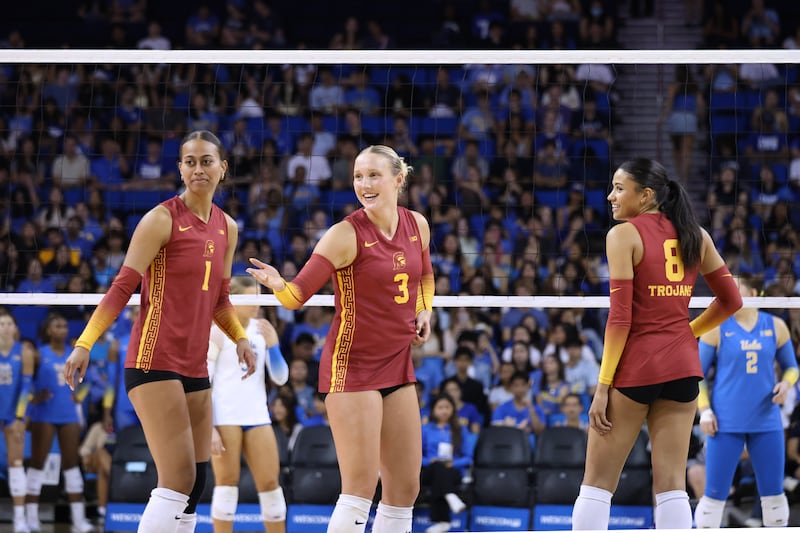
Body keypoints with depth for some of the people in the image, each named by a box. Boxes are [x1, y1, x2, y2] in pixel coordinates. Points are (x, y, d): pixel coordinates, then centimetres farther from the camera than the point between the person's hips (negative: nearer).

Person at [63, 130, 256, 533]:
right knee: (178, 481, -16)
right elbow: (122, 287, -9)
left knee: (196, 483, 5)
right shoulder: (162, 219, -7)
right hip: (154, 360, -7)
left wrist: (240, 338, 6)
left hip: (195, 365, 7)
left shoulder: (227, 228, 13)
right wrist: (84, 343, -16)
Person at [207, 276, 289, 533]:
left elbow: (280, 378, 10)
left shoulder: (262, 329, 9)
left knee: (270, 482, 2)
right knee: (227, 482, -4)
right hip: (225, 417, -5)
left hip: (257, 416, 5)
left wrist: (272, 345, -6)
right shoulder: (218, 331, -5)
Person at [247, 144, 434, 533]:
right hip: (353, 365, -7)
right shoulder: (346, 234, -14)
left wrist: (423, 311, 7)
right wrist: (278, 285, -39)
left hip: (398, 365, 7)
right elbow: (299, 294, -18)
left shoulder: (417, 225, 4)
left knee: (405, 487, 7)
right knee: (360, 489, -12)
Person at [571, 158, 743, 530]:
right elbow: (731, 300, 13)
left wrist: (602, 386, -11)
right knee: (671, 485, 4)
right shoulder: (695, 235, 8)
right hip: (683, 366, 5)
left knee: (597, 483, 3)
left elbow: (620, 318, -13)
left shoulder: (624, 235, -8)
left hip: (635, 366, -5)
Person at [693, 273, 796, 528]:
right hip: (726, 423, -2)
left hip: (766, 422, 2)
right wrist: (705, 411, -8)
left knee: (773, 492, 6)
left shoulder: (775, 326, 6)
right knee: (715, 493, -4)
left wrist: (786, 383, -7)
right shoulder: (717, 327, 0)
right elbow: (697, 373, 3)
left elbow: (791, 367, 16)